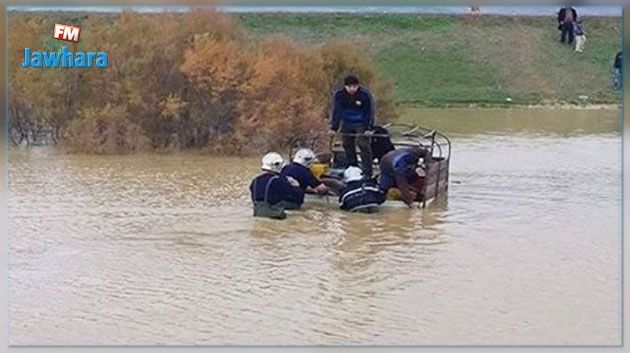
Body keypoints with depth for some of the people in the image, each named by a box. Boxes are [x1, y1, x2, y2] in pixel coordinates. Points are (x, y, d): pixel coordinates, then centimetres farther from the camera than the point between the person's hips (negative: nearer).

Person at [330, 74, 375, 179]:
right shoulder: (338, 95, -13)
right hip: (346, 123, 4)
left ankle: (367, 173, -8)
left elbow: (369, 112, -16)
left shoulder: (365, 94, -20)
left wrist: (369, 128, -21)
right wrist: (333, 128, -16)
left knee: (364, 145, -11)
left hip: (361, 123, -4)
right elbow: (336, 111, -10)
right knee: (347, 145, 7)